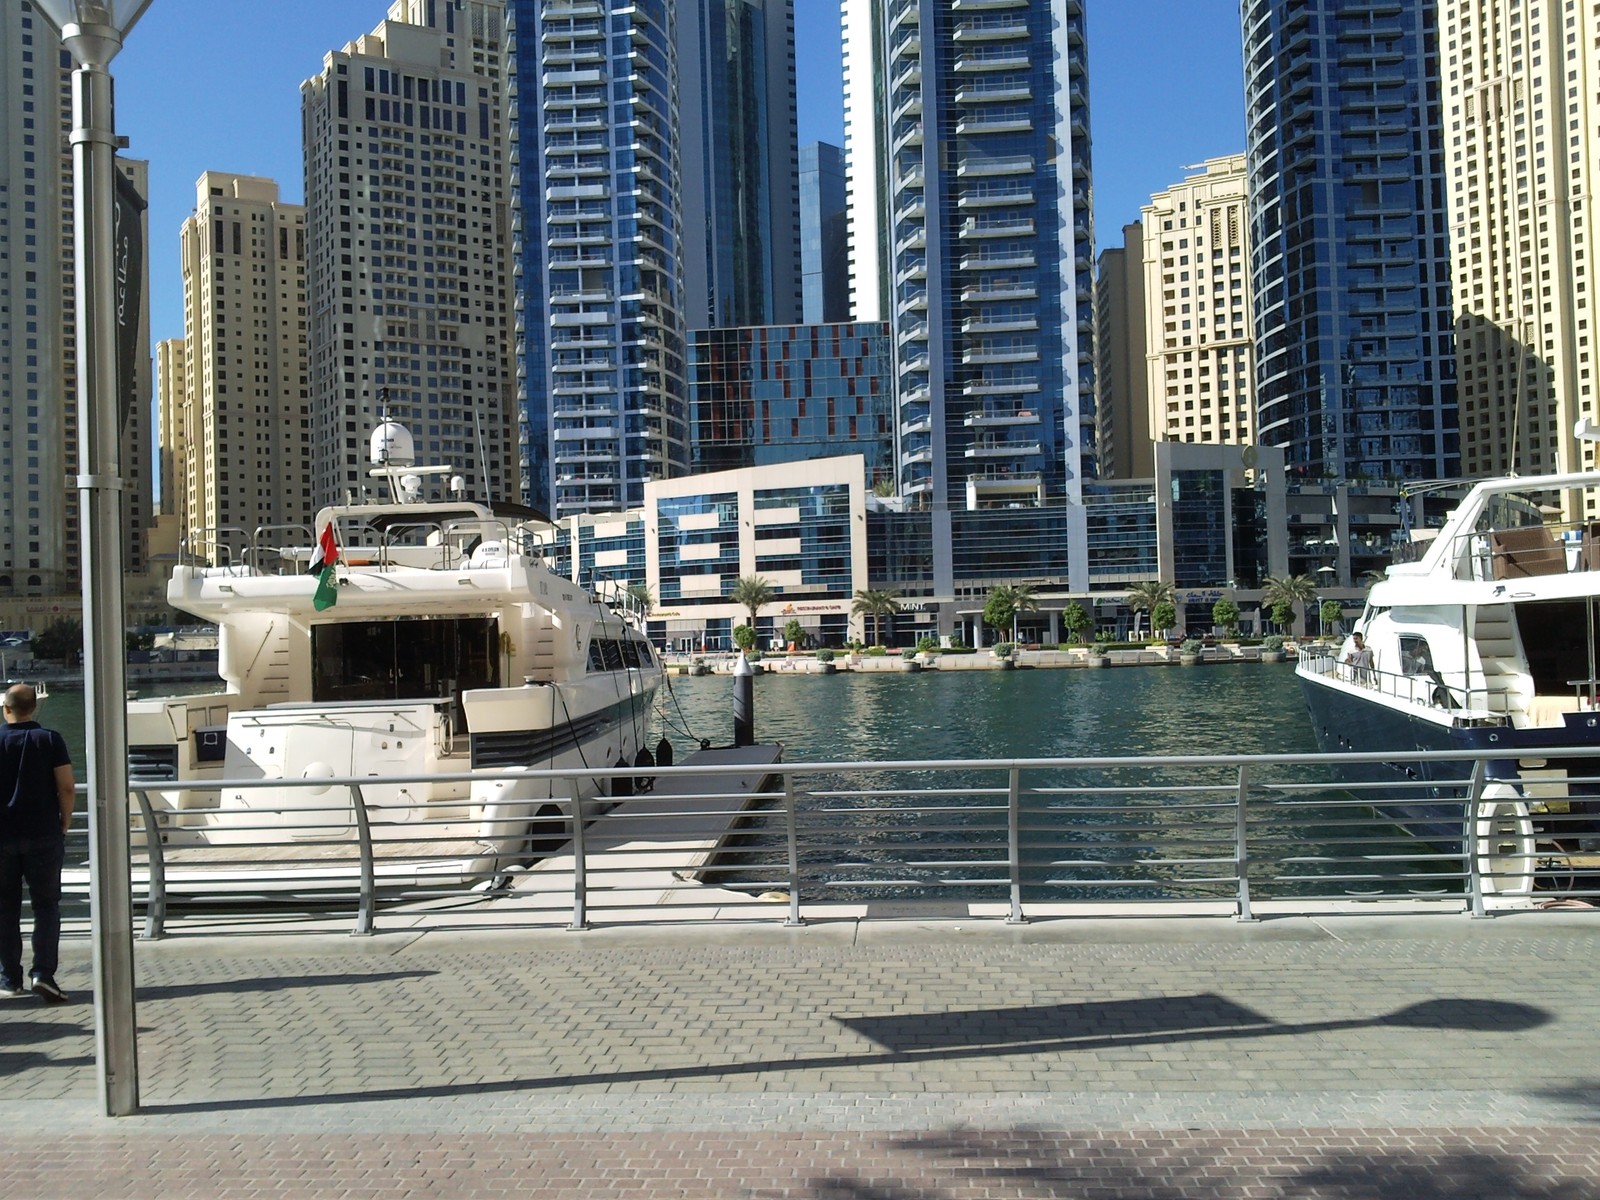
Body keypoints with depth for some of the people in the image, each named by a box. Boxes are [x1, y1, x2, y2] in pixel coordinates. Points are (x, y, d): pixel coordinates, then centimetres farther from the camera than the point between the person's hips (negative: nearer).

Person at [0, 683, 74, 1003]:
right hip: (44, 836, -1)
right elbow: (66, 787, -10)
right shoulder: (50, 739, -4)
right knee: (46, 905, 5)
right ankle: (42, 973, -7)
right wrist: (65, 822, 3)